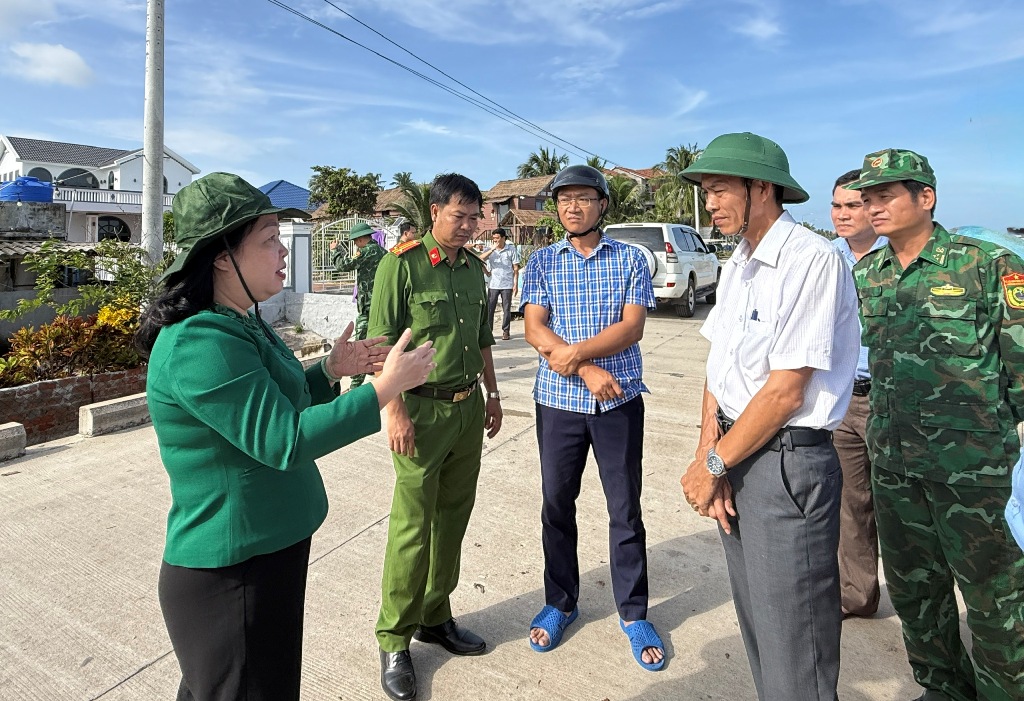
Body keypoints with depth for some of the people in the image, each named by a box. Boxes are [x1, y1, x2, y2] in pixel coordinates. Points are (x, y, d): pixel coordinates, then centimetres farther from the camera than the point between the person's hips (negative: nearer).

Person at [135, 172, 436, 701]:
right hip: (232, 572, -10)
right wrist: (385, 388, -26)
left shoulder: (242, 324, 6)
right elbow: (283, 442, -29)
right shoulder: (198, 344, -26)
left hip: (272, 550, 10)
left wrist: (331, 370, 3)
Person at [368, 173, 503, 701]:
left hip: (468, 408, 7)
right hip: (423, 409, -7)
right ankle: (394, 640, 16)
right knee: (412, 526, -1)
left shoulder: (474, 267, 12)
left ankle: (435, 618, 31)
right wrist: (395, 409, -18)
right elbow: (382, 342, -12)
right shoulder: (402, 264, -9)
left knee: (453, 517, 14)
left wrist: (491, 393, 19)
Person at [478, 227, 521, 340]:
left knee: (506, 309, 4)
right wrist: (492, 249, -22)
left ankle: (506, 331, 13)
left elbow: (516, 269, 2)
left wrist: (516, 284, -4)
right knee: (489, 308, 0)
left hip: (507, 285, -1)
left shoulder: (512, 250, 1)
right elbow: (480, 259, -14)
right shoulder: (490, 250, 5)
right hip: (493, 284, 1)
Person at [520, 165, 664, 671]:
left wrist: (576, 351, -19)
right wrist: (587, 371, -16)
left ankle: (633, 613, 25)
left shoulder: (630, 259, 3)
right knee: (556, 505, 12)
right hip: (557, 402, 1)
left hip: (619, 401, -1)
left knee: (626, 510, 7)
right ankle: (560, 603, 31)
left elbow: (633, 327, -8)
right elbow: (535, 330, -6)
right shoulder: (542, 262, 5)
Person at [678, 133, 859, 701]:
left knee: (792, 652, 6)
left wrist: (712, 465, -11)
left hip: (788, 462, -8)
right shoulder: (737, 266, 11)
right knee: (755, 622, 22)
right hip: (737, 456, 8)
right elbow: (717, 370, 8)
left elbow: (786, 392, -20)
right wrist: (708, 453, -5)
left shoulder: (813, 260, -16)